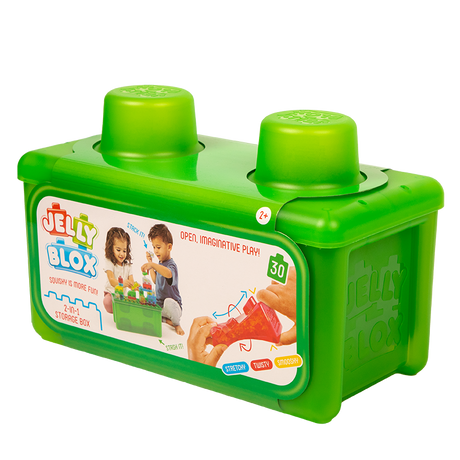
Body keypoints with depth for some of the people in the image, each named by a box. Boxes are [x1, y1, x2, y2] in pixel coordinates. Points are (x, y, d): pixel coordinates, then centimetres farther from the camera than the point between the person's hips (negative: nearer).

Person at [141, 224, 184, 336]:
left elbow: (168, 274, -43)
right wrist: (150, 263, 17)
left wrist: (152, 265, -58)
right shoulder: (160, 264, 11)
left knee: (168, 302, -41)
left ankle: (177, 324, -10)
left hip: (173, 304, -8)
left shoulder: (171, 265, -18)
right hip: (159, 304, 8)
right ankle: (166, 320, -6)